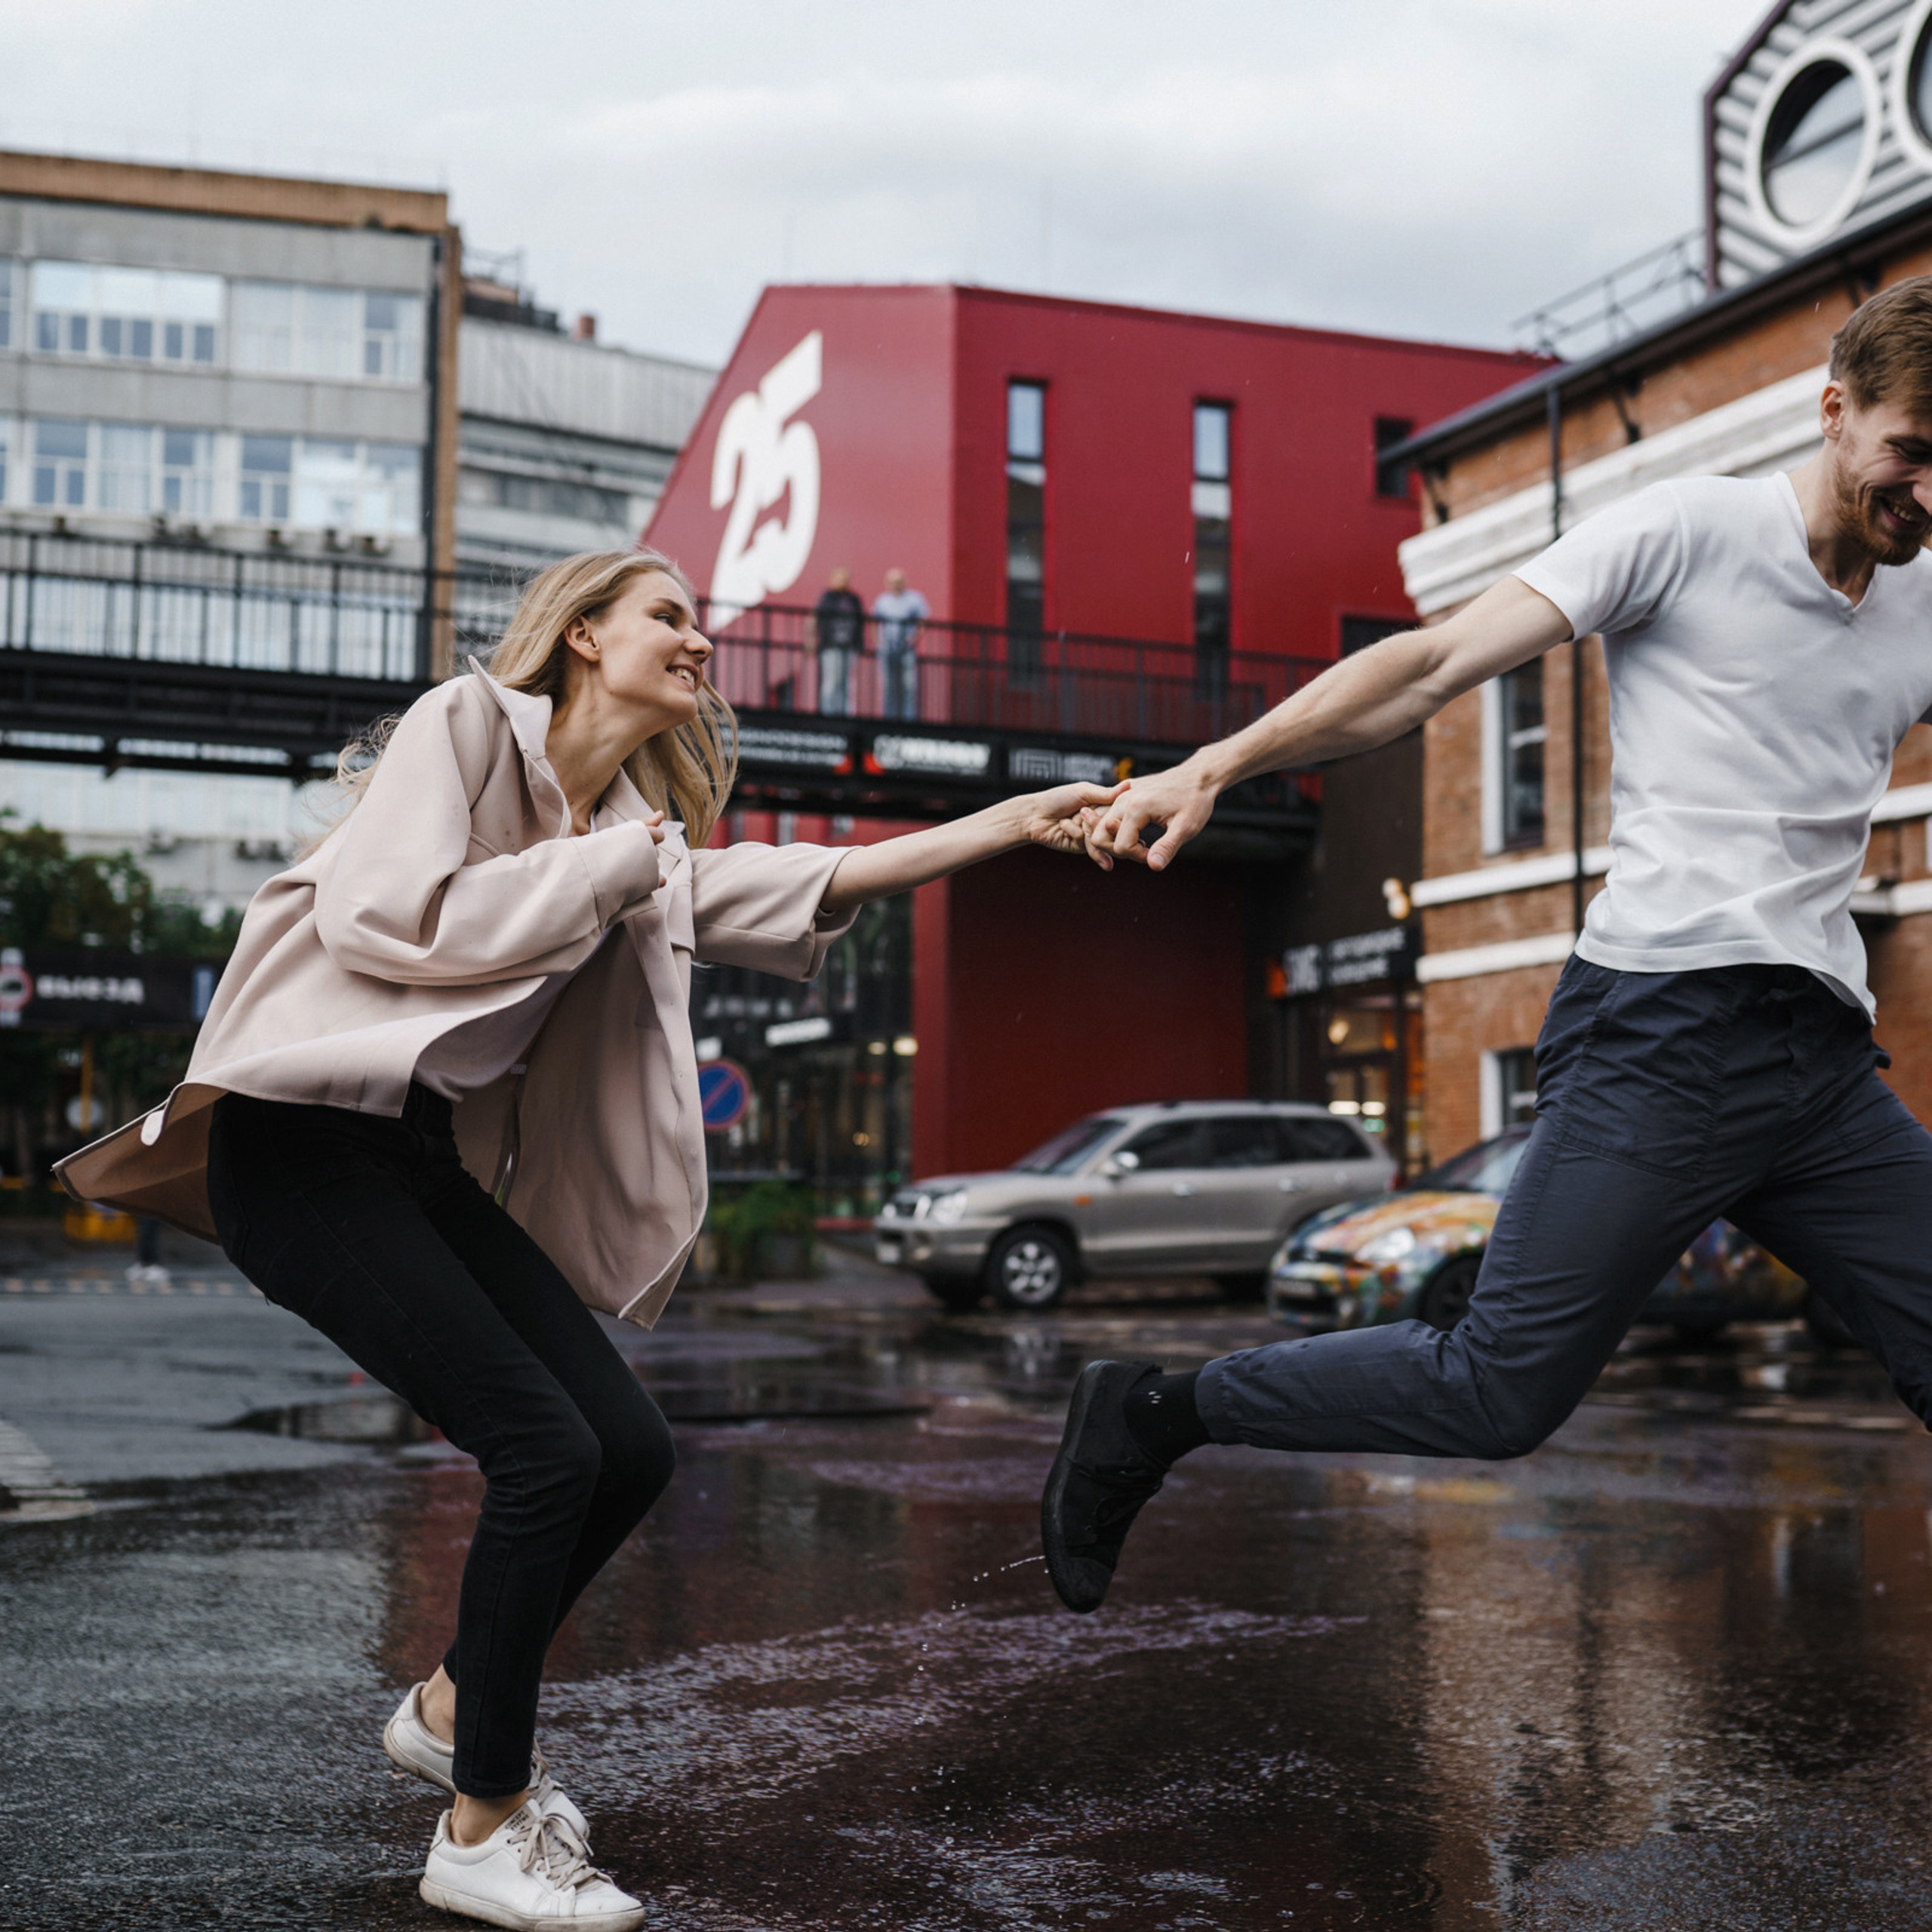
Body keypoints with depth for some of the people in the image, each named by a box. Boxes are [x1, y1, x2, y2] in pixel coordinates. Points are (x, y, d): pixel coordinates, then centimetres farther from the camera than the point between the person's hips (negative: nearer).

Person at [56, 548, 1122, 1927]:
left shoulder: (644, 832, 17)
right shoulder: (468, 722, -4)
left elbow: (818, 885, 9)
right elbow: (383, 915, -17)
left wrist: (1012, 825, 3)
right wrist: (606, 866, -10)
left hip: (433, 1159, 8)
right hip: (304, 1139, -8)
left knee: (632, 1449, -1)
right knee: (547, 1451, -15)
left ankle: (455, 1708, 24)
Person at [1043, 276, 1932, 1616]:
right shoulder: (1693, 530, 0)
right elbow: (1435, 666, -6)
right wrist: (1216, 766, -14)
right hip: (1665, 1029, -6)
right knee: (1503, 1392, -11)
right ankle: (1153, 1416, 6)